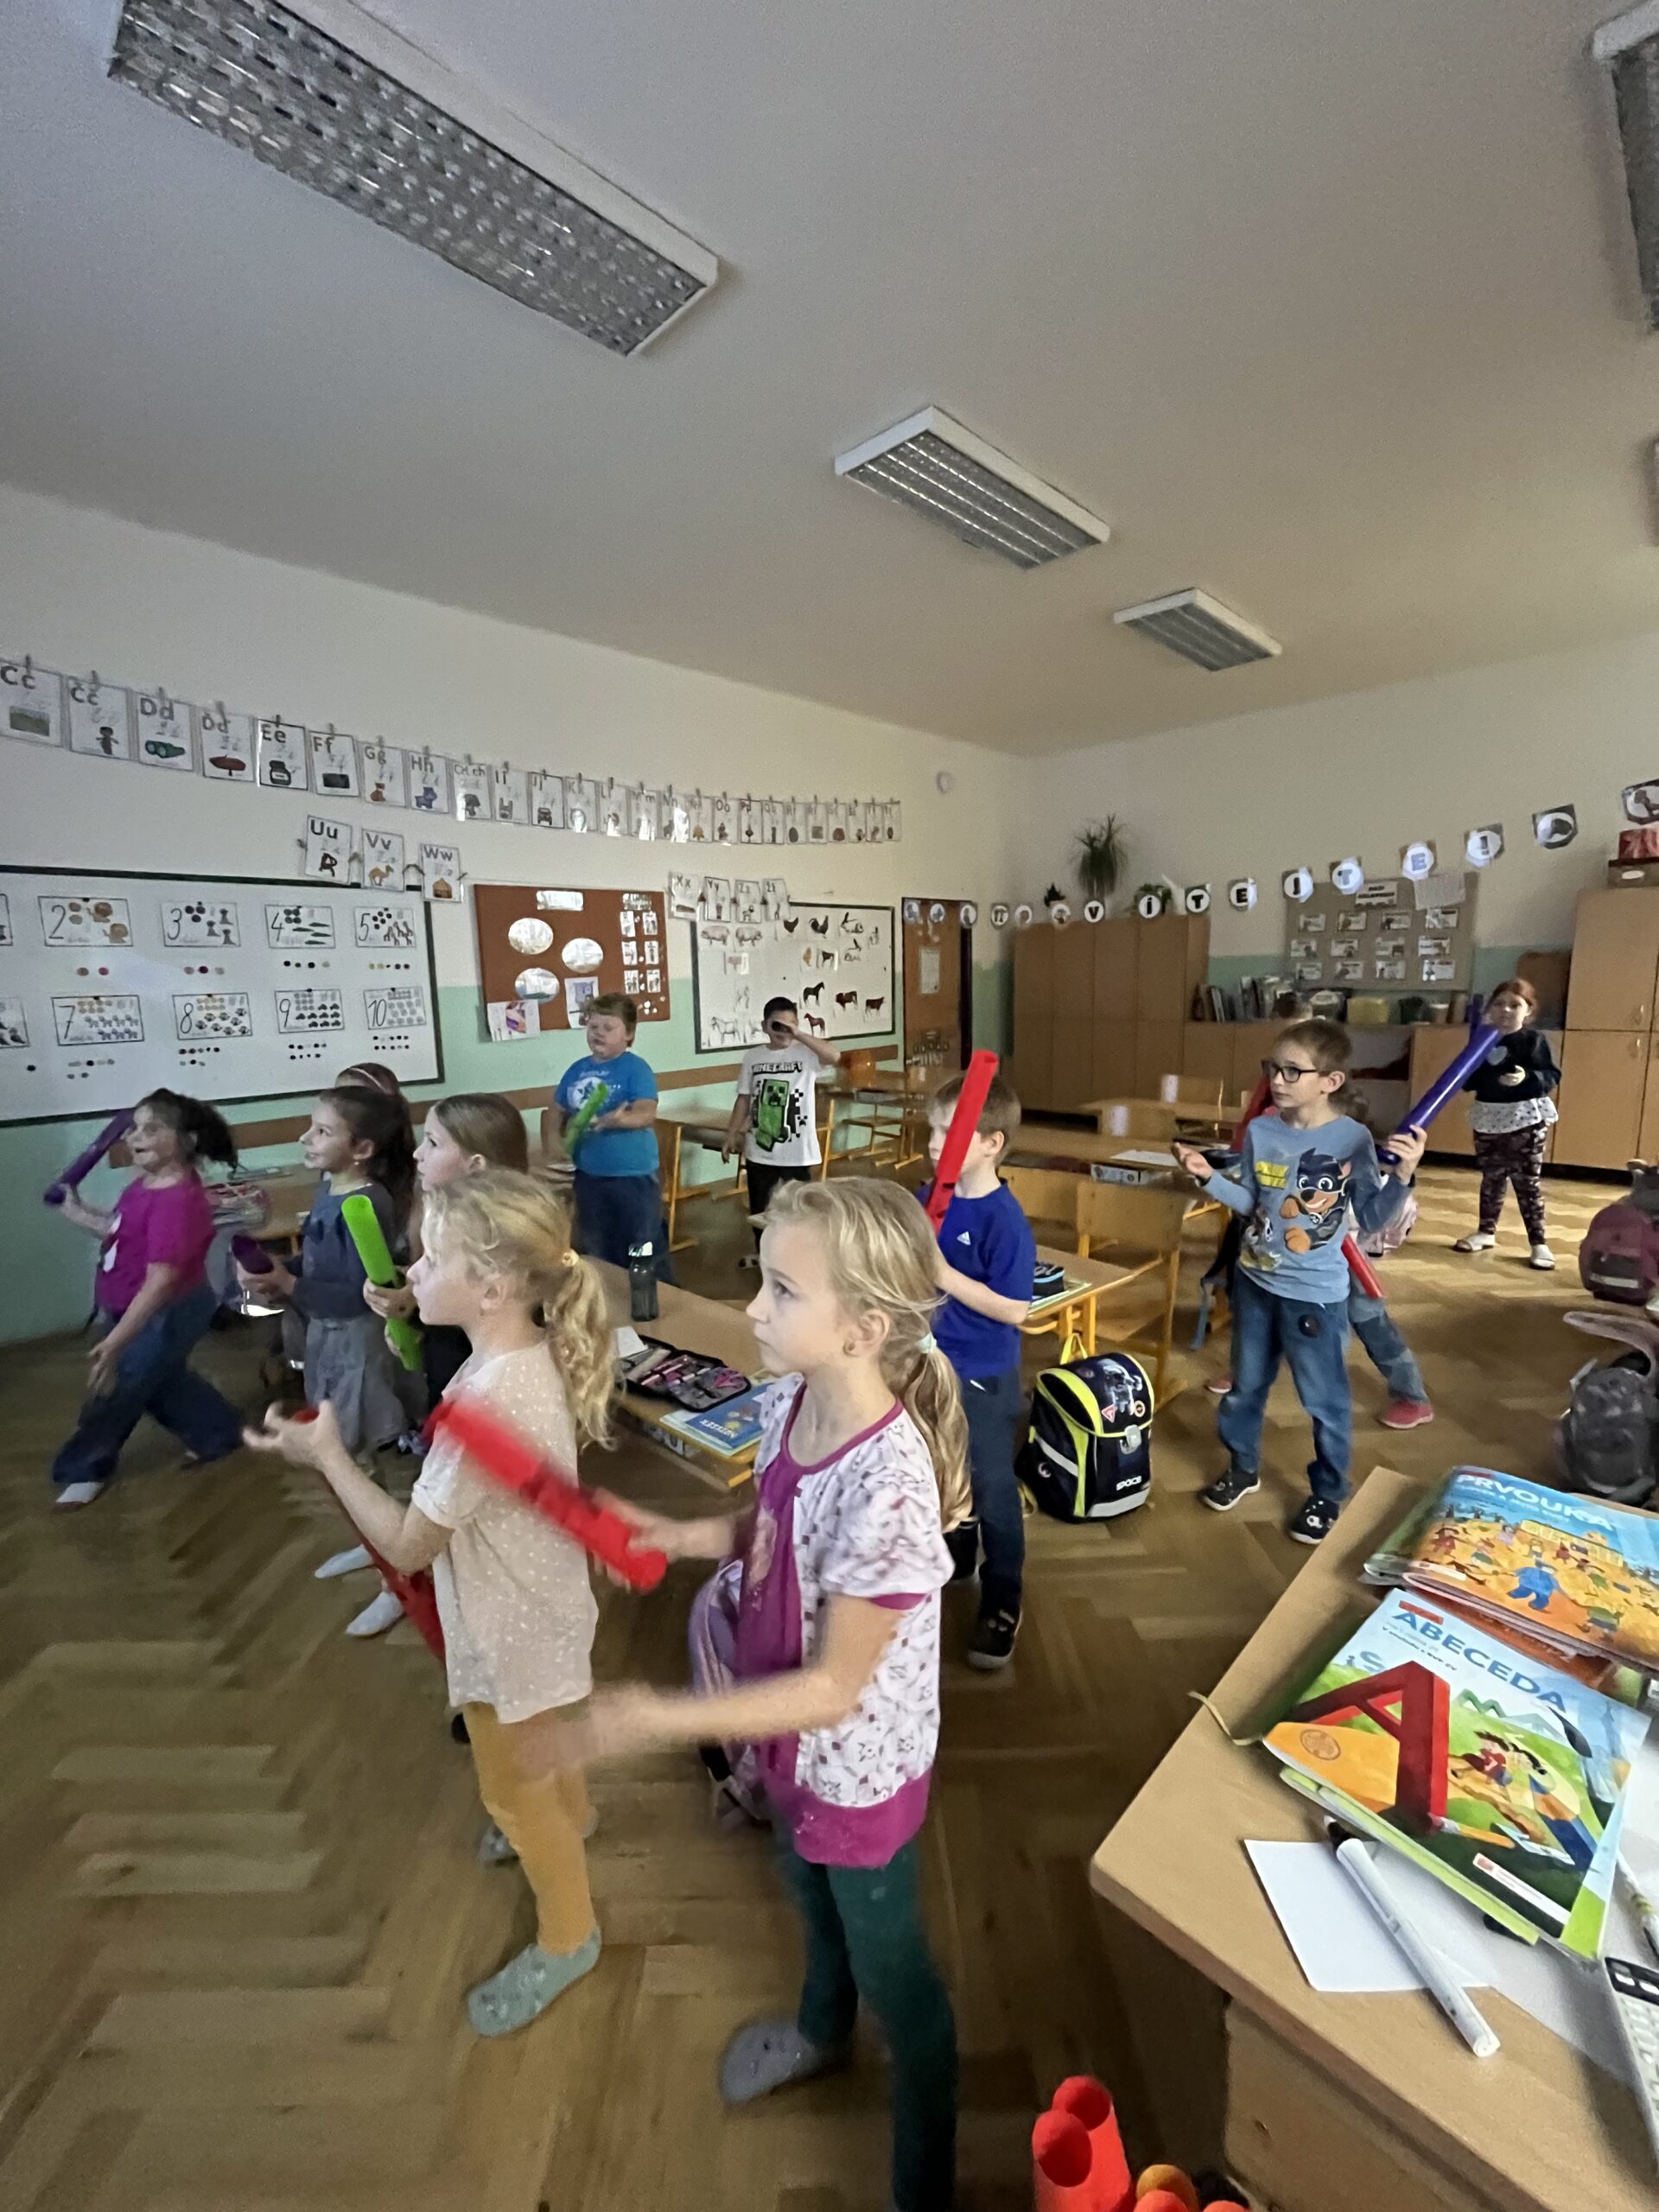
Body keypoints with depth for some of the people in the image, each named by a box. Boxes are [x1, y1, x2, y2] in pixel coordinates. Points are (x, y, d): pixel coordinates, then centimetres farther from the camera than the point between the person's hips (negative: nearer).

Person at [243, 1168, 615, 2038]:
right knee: (539, 1748, 36)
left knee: (513, 1787, 20)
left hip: (508, 1630, -8)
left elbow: (407, 1546, -25)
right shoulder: (536, 1350, -13)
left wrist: (325, 1454, -19)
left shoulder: (488, 1402, -40)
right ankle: (567, 1818, 66)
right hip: (537, 1606, 8)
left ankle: (566, 1939, 46)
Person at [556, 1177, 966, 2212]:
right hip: (795, 1740, 7)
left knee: (894, 1972, 23)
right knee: (813, 1898, 36)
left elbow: (833, 1689, -28)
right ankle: (823, 2030, 68)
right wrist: (678, 1535, -10)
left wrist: (661, 1718, -29)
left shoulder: (886, 1486, -40)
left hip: (860, 1765, -7)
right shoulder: (791, 1399, -17)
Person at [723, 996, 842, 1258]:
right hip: (759, 1150, 4)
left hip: (797, 1151, -4)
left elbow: (835, 1056, -29)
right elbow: (744, 1099, 8)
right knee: (760, 1207, 17)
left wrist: (799, 1035, -30)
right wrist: (731, 1136, 7)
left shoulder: (806, 1053, -7)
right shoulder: (753, 1056, 4)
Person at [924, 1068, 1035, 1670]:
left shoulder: (1004, 1220, -24)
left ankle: (1002, 1604, 31)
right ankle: (953, 1558, 50)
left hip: (982, 1379, -7)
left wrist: (944, 1275, -30)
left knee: (992, 1492, 11)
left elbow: (1013, 1310, -25)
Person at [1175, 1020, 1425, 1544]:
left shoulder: (1352, 1139, -16)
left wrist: (1402, 1175, -27)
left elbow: (1371, 1218, -13)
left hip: (1315, 1293, -4)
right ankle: (1243, 1467, 41)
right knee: (1247, 1383, 20)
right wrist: (1208, 1176, -9)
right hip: (1254, 1280, 4)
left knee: (1324, 1399, 12)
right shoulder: (1260, 1131, -5)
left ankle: (1327, 1494, 34)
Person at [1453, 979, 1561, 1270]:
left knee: (1527, 1181, -1)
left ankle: (1539, 1242, 7)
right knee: (1490, 1178, 14)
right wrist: (1467, 1076, -9)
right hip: (1488, 1118, 4)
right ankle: (1486, 1232, 27)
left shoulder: (1535, 1040, -6)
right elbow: (1469, 1081, 12)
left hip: (1527, 1118, -4)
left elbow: (1552, 1077, -11)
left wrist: (1528, 1078, -29)